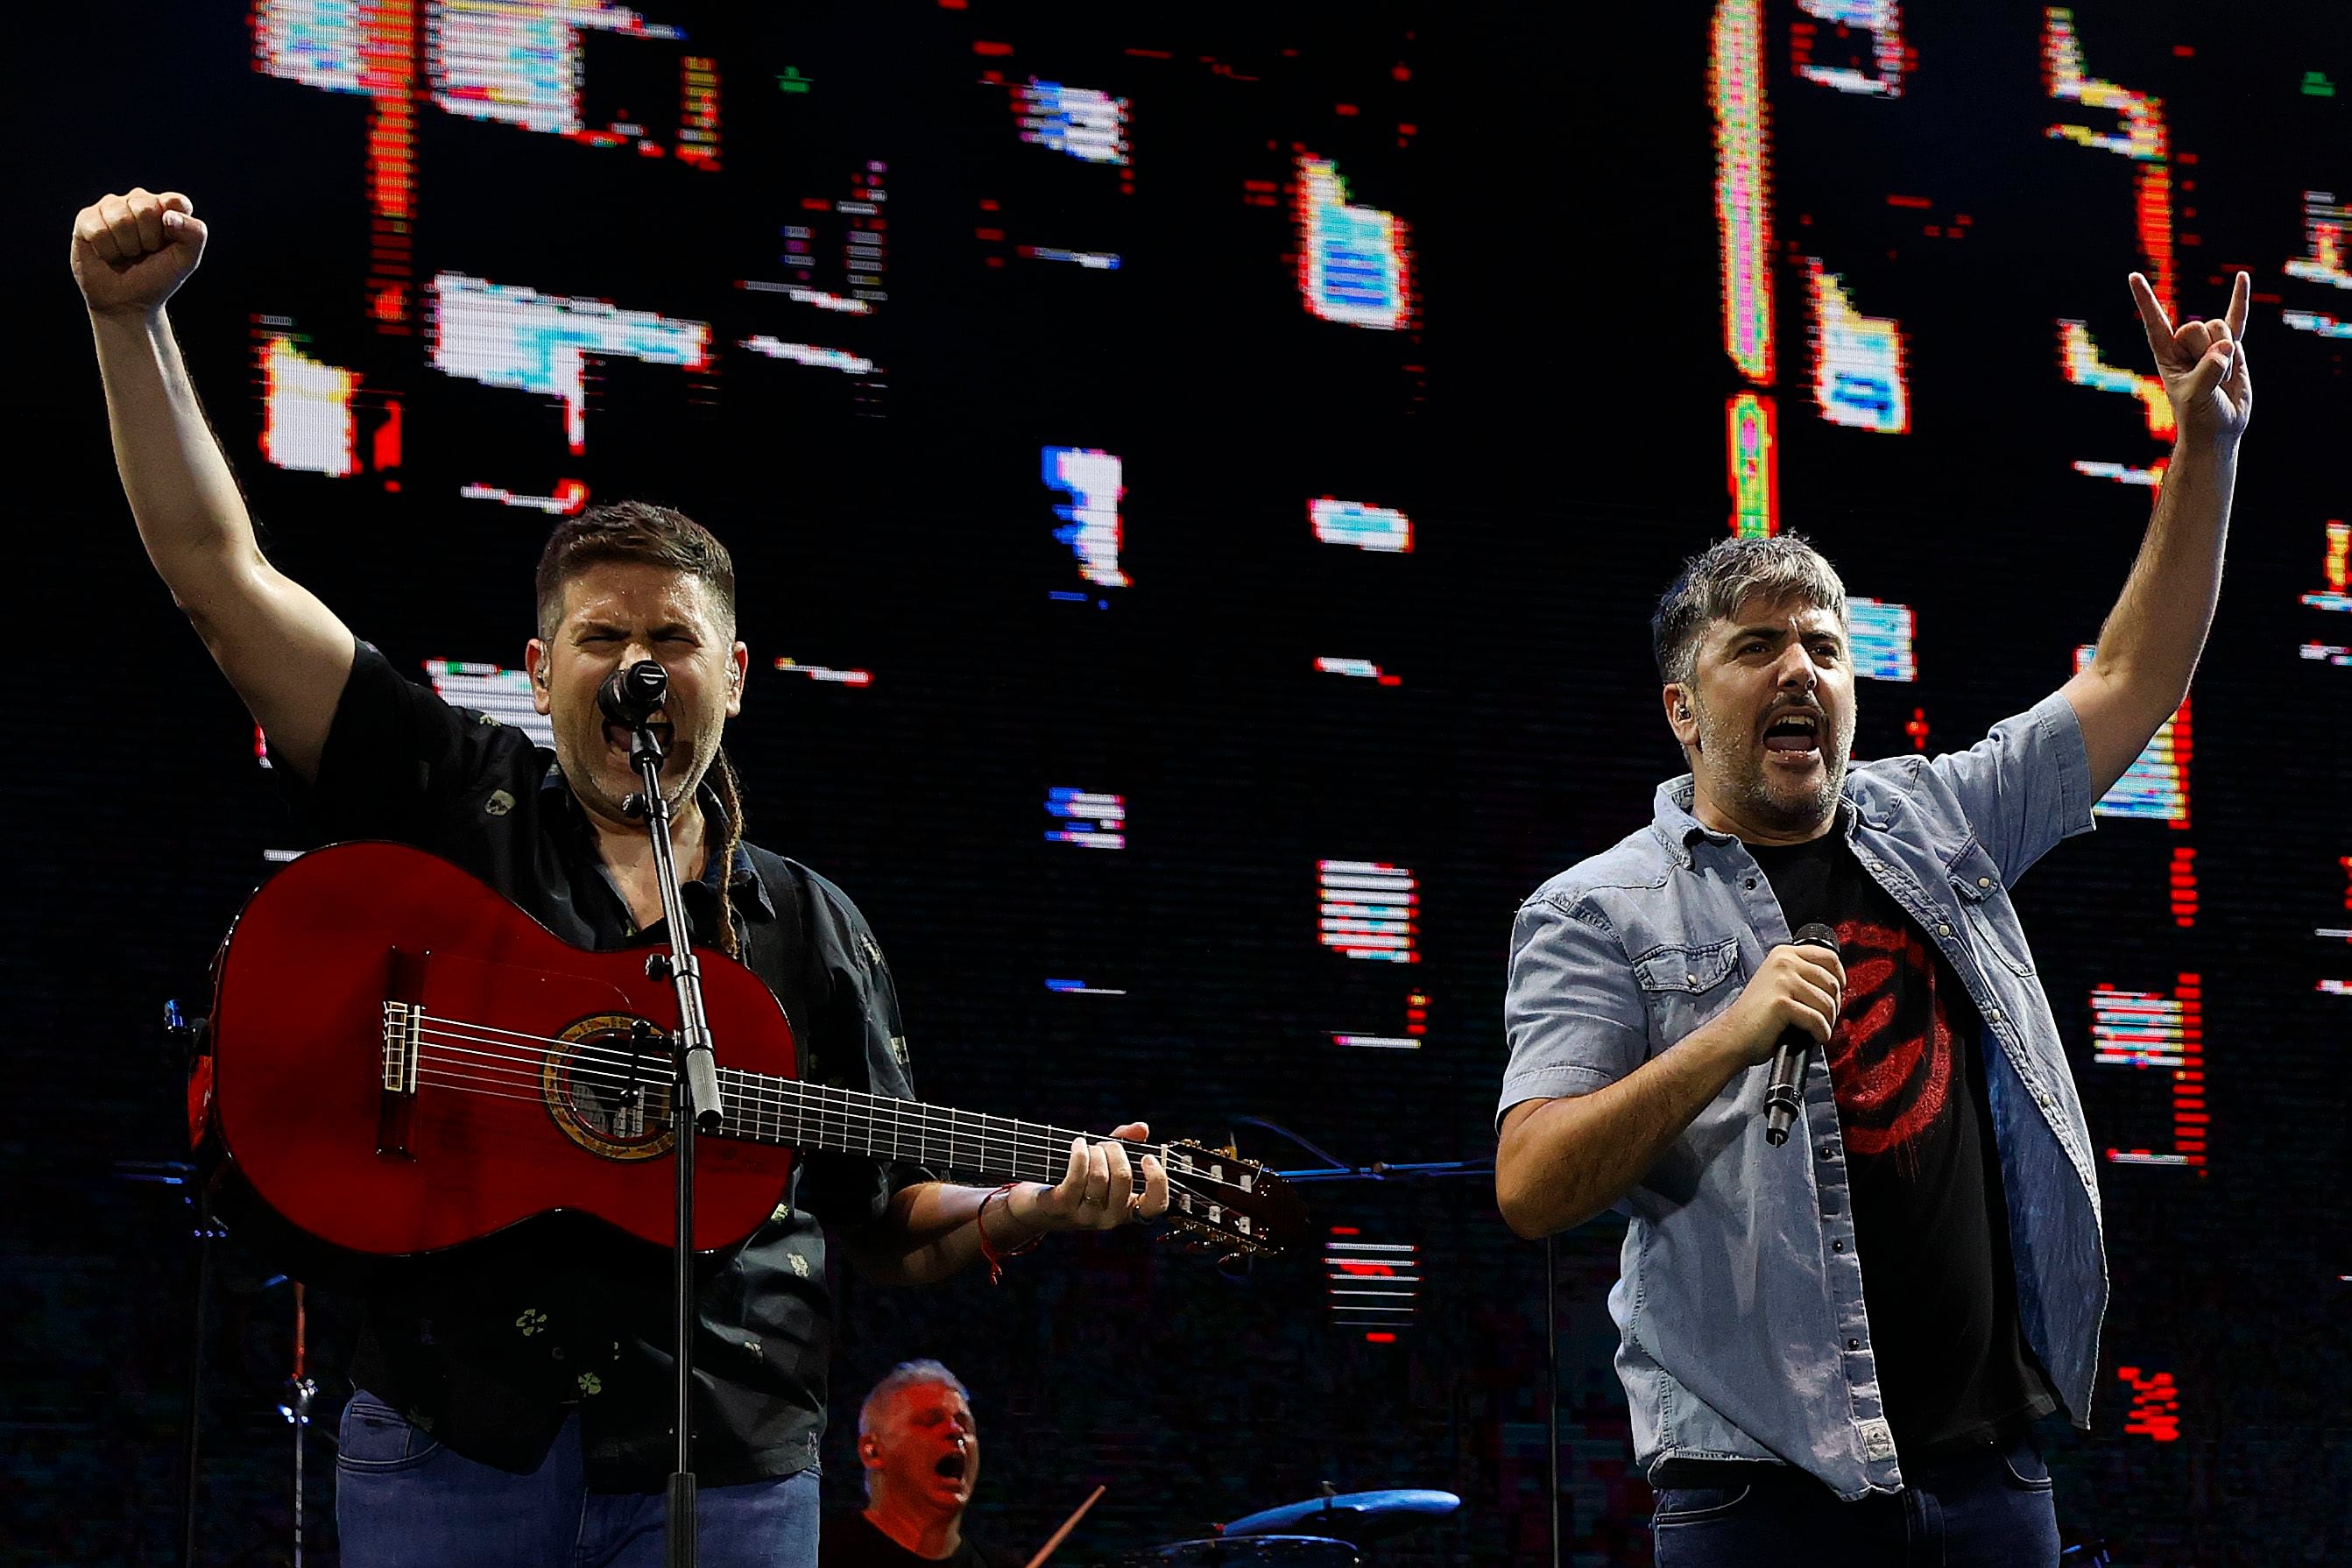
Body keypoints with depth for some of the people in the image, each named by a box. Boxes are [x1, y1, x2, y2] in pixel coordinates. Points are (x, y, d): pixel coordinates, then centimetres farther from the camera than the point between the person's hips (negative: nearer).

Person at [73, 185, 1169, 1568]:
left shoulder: (809, 930, 12)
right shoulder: (455, 809, 6)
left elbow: (896, 1227, 14)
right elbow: (220, 569, 0)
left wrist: (1035, 1208, -6)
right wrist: (132, 317, -7)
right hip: (448, 1453, -1)